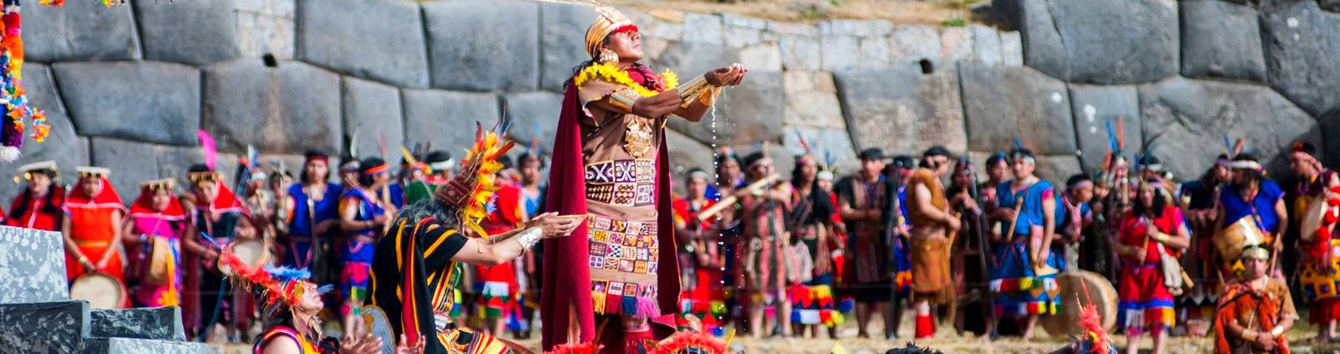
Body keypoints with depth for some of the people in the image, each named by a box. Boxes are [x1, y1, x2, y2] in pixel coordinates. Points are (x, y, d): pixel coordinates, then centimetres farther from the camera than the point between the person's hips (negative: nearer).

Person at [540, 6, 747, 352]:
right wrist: (705, 81, -21)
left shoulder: (648, 82, 15)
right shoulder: (592, 81, -6)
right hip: (601, 205, -6)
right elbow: (645, 107, -20)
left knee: (637, 291, 3)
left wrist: (715, 85, -11)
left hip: (641, 207, 6)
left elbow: (693, 112, 8)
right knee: (593, 285, -9)